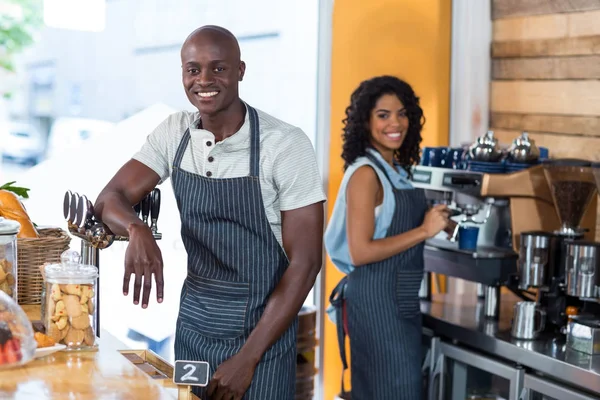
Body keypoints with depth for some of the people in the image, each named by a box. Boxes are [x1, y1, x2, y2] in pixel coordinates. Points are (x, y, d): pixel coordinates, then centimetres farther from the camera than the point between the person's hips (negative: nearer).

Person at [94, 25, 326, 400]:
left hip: (261, 325, -4)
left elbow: (305, 261, -16)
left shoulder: (287, 145, -17)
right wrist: (138, 230, -27)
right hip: (192, 320, 4)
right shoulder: (174, 133, -3)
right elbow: (110, 199, -2)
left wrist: (247, 358, -18)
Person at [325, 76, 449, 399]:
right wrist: (423, 231, -20)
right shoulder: (365, 173, -16)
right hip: (375, 299, -9)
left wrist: (434, 224, 7)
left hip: (401, 298, 9)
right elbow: (360, 252, -23)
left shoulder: (398, 170, 9)